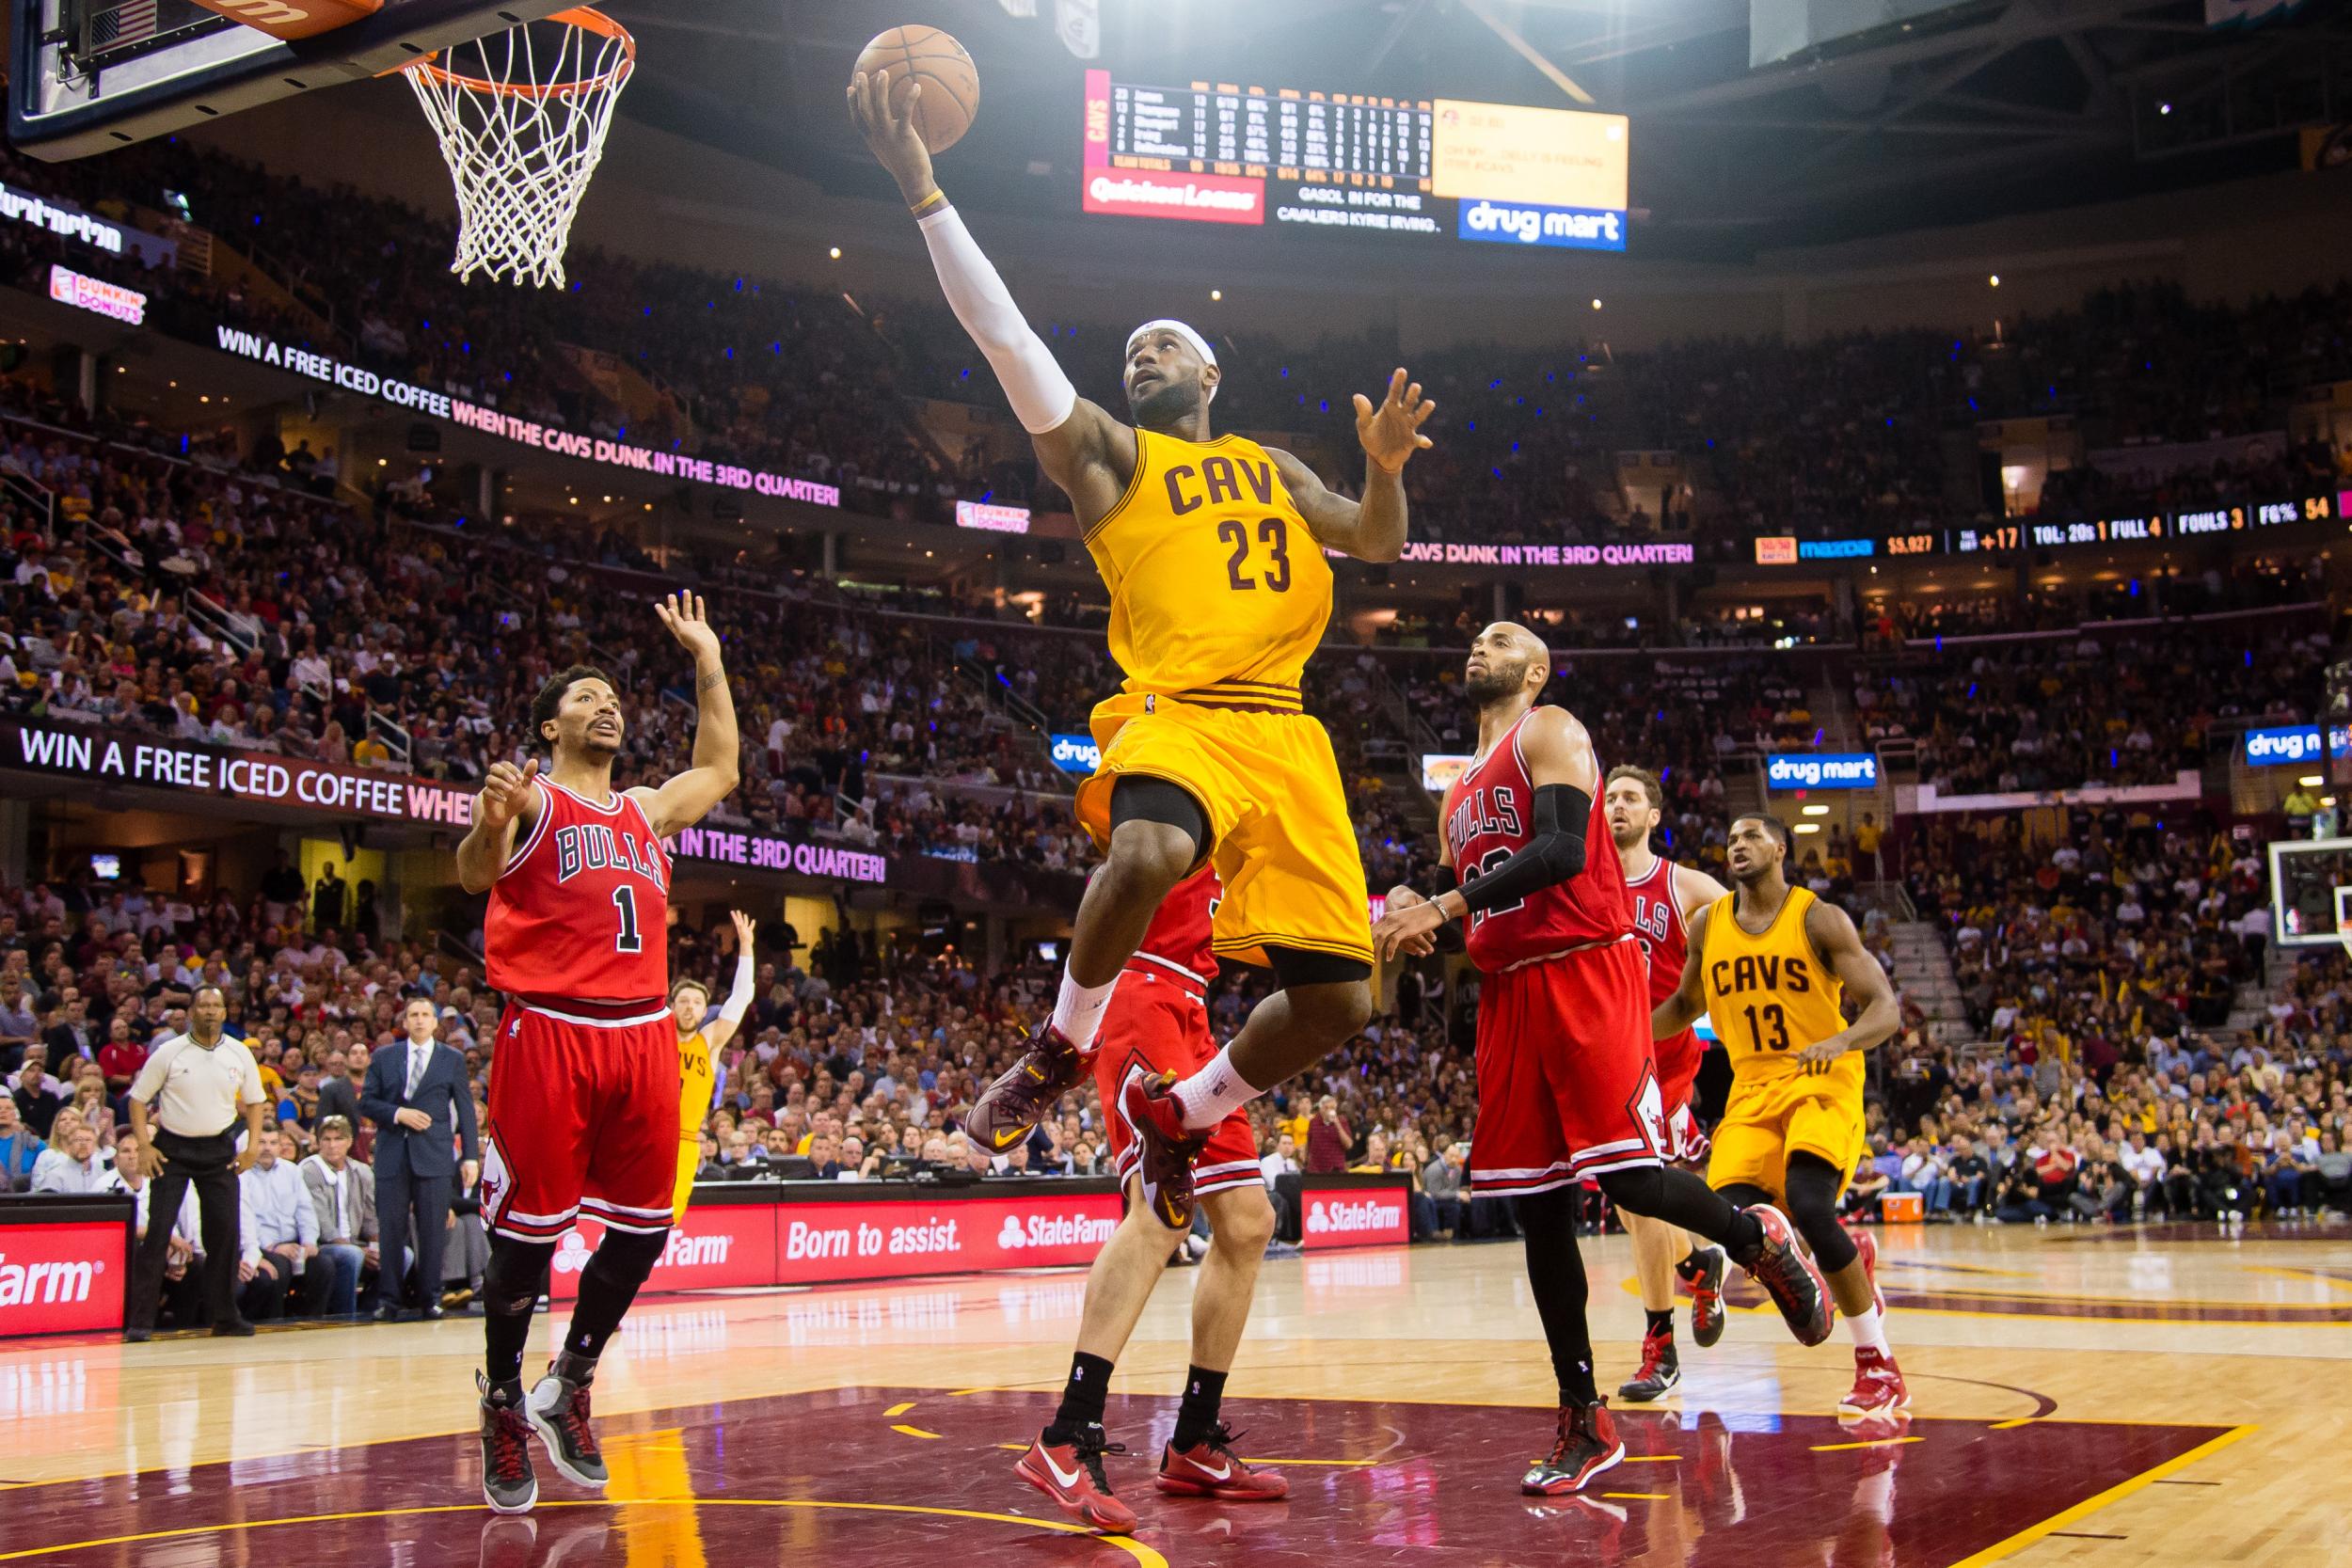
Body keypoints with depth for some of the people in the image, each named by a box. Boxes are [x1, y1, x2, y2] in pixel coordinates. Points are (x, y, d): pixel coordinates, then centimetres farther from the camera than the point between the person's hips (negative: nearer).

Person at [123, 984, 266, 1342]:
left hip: (220, 1149, 3)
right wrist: (144, 1146, -9)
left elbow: (254, 1101, 12)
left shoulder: (239, 1053, 2)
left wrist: (253, 1145, 1)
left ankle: (224, 1316, 9)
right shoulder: (169, 1053, -6)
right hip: (172, 1148, -2)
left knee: (225, 1231, 0)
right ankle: (140, 1320, -6)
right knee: (157, 1232, -9)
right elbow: (138, 1098, 0)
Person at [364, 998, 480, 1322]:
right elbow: (366, 1102, 8)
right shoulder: (384, 1057, 12)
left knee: (432, 1231, -1)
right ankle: (388, 1301, 6)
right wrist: (399, 1114, -10)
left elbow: (465, 1110, 7)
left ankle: (430, 1300, 6)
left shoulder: (452, 1059, 9)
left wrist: (470, 1156, 0)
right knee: (391, 1230, -1)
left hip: (434, 1155, -1)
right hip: (392, 1155, 1)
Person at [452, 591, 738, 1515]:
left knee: (642, 1228, 5)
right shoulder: (531, 798, 2)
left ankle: (569, 1388, 20)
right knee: (527, 1231, -3)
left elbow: (720, 768, 33)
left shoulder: (648, 810, 20)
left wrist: (707, 658, 31)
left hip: (643, 1035, 6)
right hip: (549, 1031, -6)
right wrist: (490, 824, -36)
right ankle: (503, 1407, 12)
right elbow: (475, 877, -13)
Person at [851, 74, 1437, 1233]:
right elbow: (1004, 334, 3)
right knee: (1149, 853, -40)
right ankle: (1063, 1048, -12)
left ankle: (1179, 1115, 23)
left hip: (1285, 733, 5)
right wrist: (921, 191, -4)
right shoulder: (1107, 453, 14)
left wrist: (1386, 467, 2)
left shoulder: (1269, 467, 28)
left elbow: (1379, 545, 23)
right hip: (1174, 714, -4)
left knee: (1336, 1001, -4)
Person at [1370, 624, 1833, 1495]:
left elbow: (1561, 849, -17)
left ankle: (1758, 1238, 18)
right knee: (1539, 1210, 3)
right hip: (1508, 992, 7)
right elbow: (1465, 923, 25)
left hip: (1587, 973, -7)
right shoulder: (1459, 792, 23)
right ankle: (1583, 1423, 9)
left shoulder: (1550, 732, -1)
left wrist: (1447, 904, -19)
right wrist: (1410, 914, 3)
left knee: (1628, 1177, -15)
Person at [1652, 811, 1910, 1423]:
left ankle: (1879, 1367, -13)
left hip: (1822, 1082, -5)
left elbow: (1885, 1008, -13)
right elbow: (1687, 1004, 23)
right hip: (1752, 1089, 5)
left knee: (1807, 1205, -28)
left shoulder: (1820, 919, -8)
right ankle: (1849, 1253, 18)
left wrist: (1840, 1042, -33)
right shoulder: (1707, 926, 7)